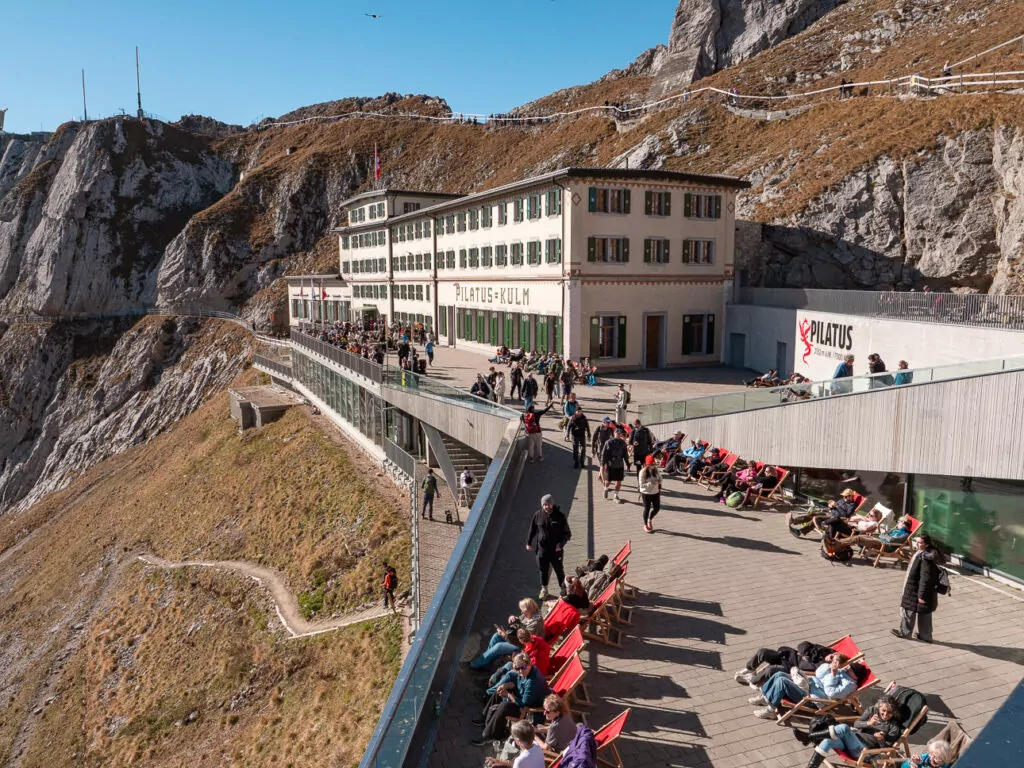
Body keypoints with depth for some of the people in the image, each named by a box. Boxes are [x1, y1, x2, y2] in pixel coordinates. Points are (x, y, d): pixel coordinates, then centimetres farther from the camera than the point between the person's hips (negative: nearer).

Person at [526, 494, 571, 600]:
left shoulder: (560, 516, -13)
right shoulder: (538, 515, -7)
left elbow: (567, 533, -6)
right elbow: (532, 529, 8)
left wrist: (561, 544, -19)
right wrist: (529, 542, 12)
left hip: (556, 549, -2)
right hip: (542, 548, 2)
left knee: (559, 570, 14)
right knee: (543, 570, 13)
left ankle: (562, 588, 36)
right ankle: (544, 589, 34)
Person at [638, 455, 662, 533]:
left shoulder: (655, 470, -3)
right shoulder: (642, 472, -18)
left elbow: (660, 478, 9)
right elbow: (641, 485, -19)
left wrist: (659, 481, -15)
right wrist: (651, 483, -30)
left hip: (655, 492, 5)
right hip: (646, 493, -5)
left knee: (657, 508, 9)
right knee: (647, 508, 5)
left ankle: (650, 519, 38)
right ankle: (645, 525, 25)